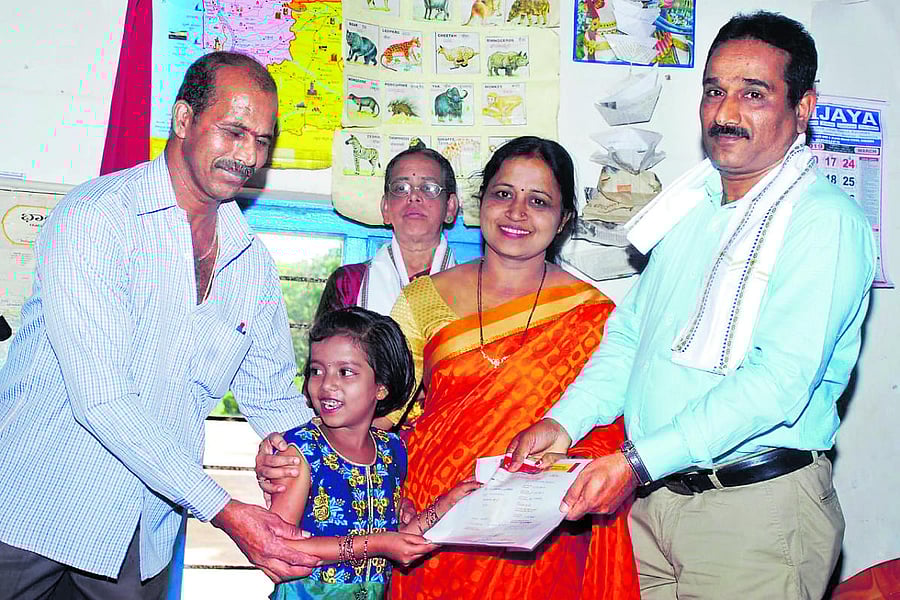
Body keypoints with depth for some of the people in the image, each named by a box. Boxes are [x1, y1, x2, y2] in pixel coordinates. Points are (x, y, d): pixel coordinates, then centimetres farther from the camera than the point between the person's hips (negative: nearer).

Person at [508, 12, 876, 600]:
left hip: (755, 508, -6)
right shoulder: (692, 206, 11)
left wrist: (639, 462, -27)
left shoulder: (827, 221, -13)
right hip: (651, 493, 6)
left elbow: (779, 382, -23)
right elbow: (631, 331, 14)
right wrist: (565, 421, -1)